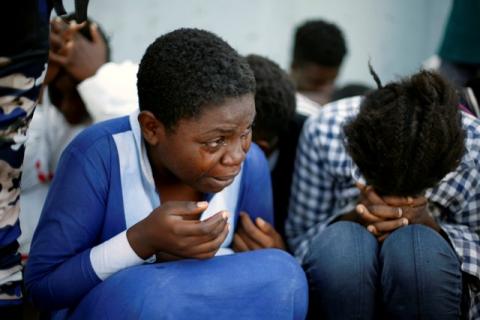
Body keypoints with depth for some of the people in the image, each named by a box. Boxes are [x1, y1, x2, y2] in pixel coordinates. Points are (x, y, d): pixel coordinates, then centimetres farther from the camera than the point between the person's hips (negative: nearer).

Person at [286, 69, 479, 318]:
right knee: (340, 241, -33)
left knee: (416, 245, -33)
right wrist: (352, 218, -29)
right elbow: (299, 239, -8)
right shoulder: (324, 130, -18)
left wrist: (428, 223, -27)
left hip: (431, 286, 0)